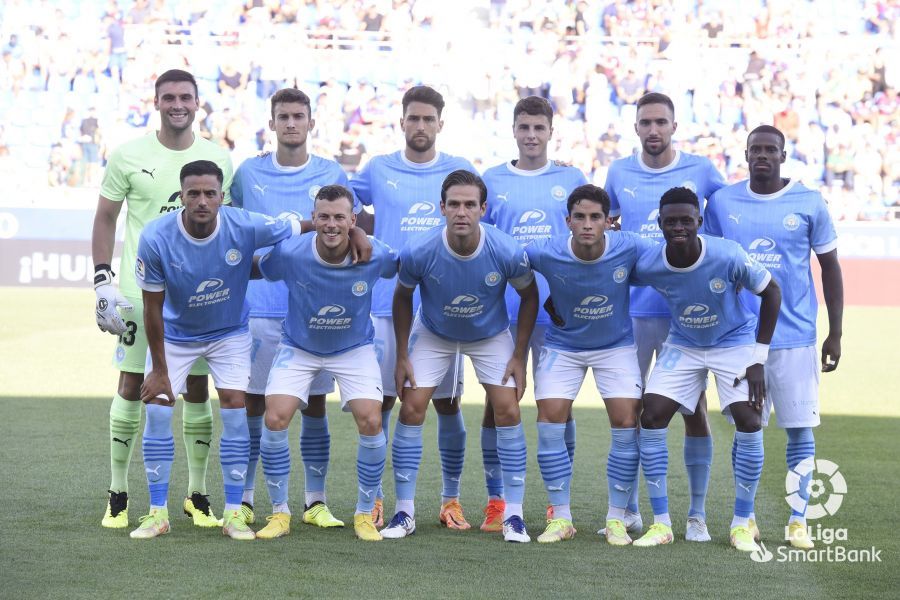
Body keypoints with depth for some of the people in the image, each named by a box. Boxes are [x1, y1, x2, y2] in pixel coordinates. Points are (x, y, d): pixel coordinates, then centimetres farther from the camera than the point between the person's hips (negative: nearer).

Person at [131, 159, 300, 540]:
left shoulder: (245, 227, -27)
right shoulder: (156, 239, -27)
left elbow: (302, 228, -10)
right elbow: (153, 308, -16)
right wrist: (160, 370, -11)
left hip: (229, 332, 0)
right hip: (175, 334, 0)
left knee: (235, 408, -10)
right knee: (157, 411, -8)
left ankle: (233, 513, 1)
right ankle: (157, 514, 4)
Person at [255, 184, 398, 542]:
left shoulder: (375, 256, -24)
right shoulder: (289, 254, -26)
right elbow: (256, 271, -5)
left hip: (355, 348, 0)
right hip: (299, 348, 0)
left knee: (371, 422, -16)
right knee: (275, 420, -16)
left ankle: (365, 515, 5)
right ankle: (280, 513, 3)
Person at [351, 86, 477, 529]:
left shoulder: (462, 172, 6)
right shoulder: (378, 170, 5)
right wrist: (377, 238, 4)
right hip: (388, 305, 0)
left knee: (448, 403, 2)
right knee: (380, 401, 0)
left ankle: (451, 500, 11)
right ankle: (373, 498, 7)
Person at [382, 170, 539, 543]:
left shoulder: (508, 252, -29)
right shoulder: (418, 252, -29)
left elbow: (529, 296, -9)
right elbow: (402, 298, -8)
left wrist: (519, 356, -9)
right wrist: (402, 357, -7)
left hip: (491, 337, 0)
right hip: (433, 335, 0)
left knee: (508, 411, -10)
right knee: (411, 410, -9)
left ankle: (513, 515, -1)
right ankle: (404, 513, 2)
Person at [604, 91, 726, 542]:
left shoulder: (701, 171, -1)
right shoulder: (618, 174, 4)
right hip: (630, 308, 2)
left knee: (694, 408, 0)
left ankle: (697, 515, 8)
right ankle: (629, 511, 17)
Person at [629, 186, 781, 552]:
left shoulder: (728, 256, -29)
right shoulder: (647, 265, -23)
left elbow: (771, 293, -14)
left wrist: (758, 358, -14)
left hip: (734, 343, -2)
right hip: (683, 345, 2)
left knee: (749, 422, -17)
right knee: (651, 418, -11)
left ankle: (743, 524, 0)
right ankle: (661, 524, -1)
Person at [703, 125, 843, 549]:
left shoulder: (809, 204, -1)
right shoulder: (722, 203, 2)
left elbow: (830, 268, 6)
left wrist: (835, 334, 4)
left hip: (795, 336, -1)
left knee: (800, 429, 1)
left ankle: (798, 521, 9)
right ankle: (747, 518, 16)